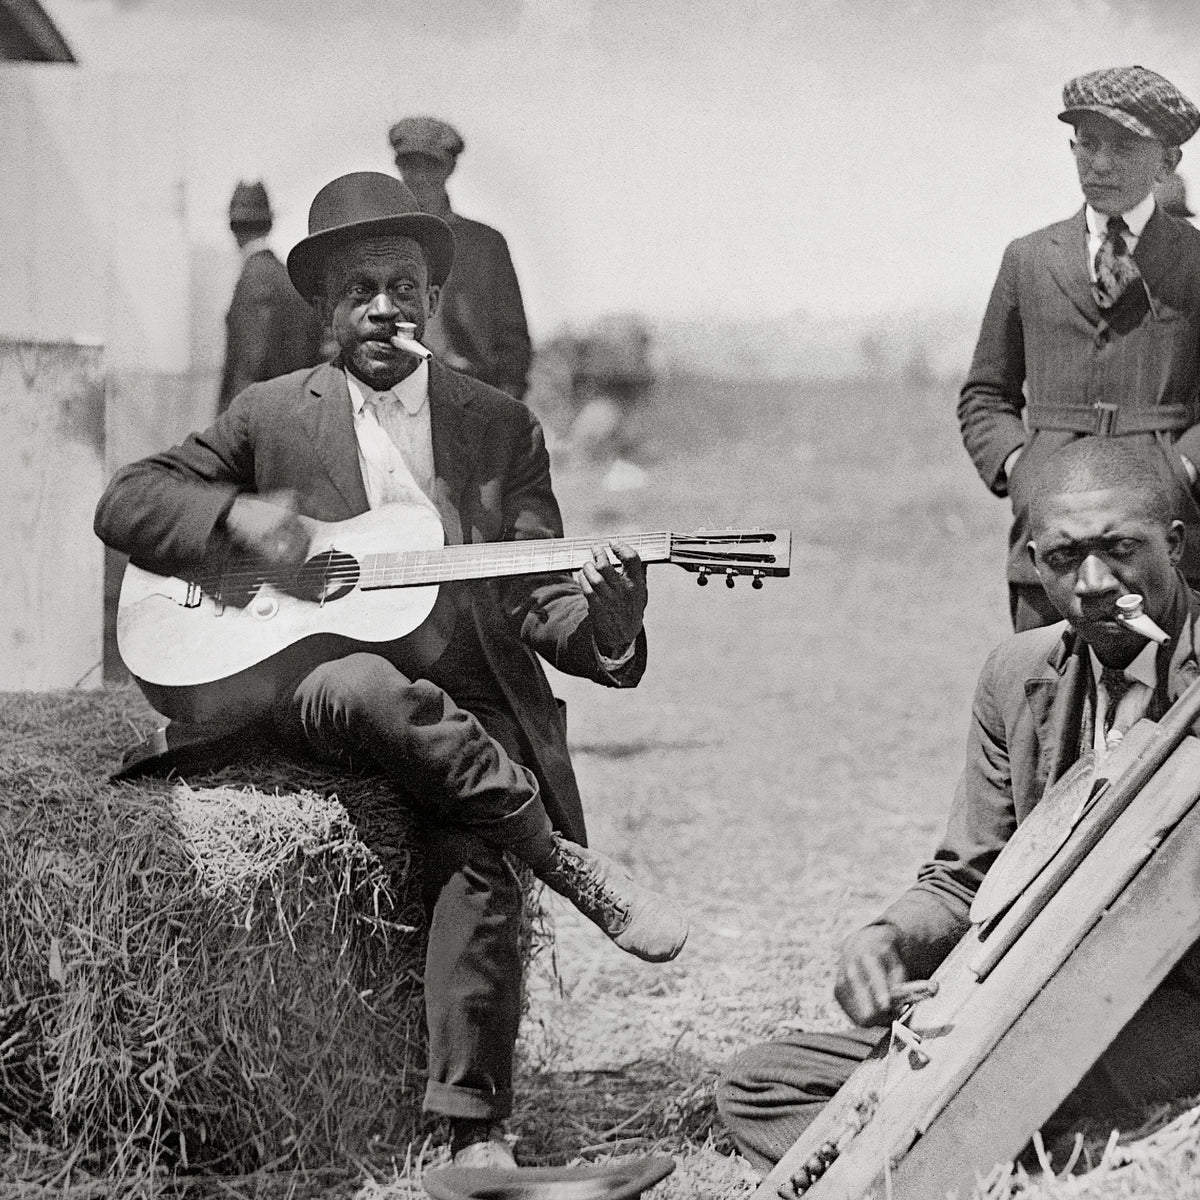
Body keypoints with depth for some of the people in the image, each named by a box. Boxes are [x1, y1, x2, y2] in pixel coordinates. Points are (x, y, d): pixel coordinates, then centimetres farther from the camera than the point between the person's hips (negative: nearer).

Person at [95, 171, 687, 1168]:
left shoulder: (503, 430, 11)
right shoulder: (270, 416, 9)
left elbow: (536, 599, 8)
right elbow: (125, 503, 8)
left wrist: (600, 618, -16)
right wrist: (236, 514, -12)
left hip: (467, 708, 1)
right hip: (311, 679, 0)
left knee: (476, 854, -28)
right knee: (367, 688, -37)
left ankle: (476, 1130, -23)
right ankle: (576, 867, -25)